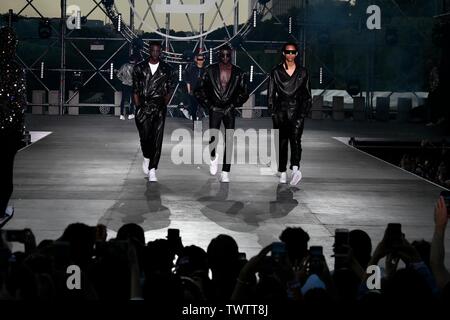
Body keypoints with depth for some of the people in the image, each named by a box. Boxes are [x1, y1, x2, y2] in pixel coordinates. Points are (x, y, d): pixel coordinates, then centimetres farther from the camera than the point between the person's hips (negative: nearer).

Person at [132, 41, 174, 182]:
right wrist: (138, 107, 0)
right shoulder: (139, 68, 7)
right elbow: (135, 90, 7)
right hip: (143, 106, 0)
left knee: (157, 138, -7)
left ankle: (152, 170, -6)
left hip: (159, 107, 0)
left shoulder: (166, 69, 7)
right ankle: (147, 157, 29)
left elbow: (169, 90, 11)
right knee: (145, 136, -4)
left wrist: (164, 105, 1)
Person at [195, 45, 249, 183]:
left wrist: (233, 105, 0)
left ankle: (225, 173, 3)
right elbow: (199, 90, 7)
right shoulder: (211, 70, 0)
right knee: (213, 138, -13)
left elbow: (244, 93, 10)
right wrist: (209, 105, -1)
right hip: (215, 109, -1)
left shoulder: (238, 73, 2)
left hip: (229, 110, 1)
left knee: (229, 141, -3)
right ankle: (213, 157, 21)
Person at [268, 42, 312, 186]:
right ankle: (282, 172, 8)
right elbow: (271, 94, 8)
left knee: (295, 138, -19)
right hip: (281, 111, 1)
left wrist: (305, 110, 4)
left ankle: (295, 168, -31)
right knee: (282, 142, 1)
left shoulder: (302, 72, 10)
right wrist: (272, 111, -1)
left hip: (297, 110, -1)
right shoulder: (276, 72, 8)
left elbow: (307, 94, 13)